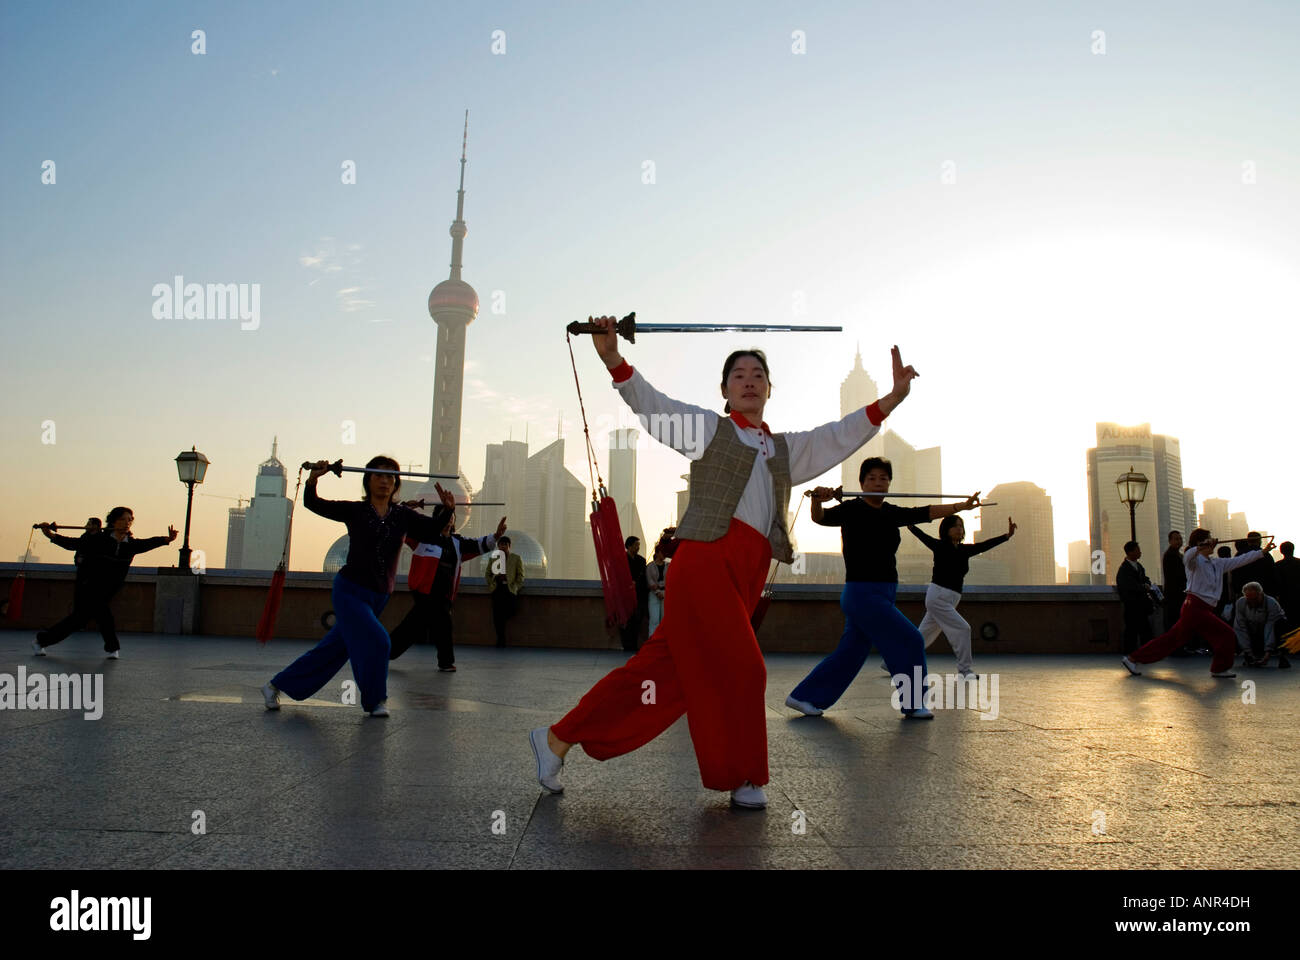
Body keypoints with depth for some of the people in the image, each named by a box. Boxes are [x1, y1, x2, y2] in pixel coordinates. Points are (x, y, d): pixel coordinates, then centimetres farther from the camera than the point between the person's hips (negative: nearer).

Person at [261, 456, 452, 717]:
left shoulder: (403, 515, 3)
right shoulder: (355, 511, -3)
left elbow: (432, 529, -8)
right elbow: (313, 504, -5)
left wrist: (446, 508, -28)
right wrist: (313, 478, -24)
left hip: (379, 597, 4)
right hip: (349, 590, -4)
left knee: (333, 649, 12)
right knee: (375, 642, -17)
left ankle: (276, 686, 29)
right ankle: (374, 701, 5)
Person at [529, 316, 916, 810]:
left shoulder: (786, 448, 26)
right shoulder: (708, 426, 11)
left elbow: (841, 436, 22)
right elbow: (649, 402, 2)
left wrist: (892, 398, 11)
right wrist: (613, 358, -14)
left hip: (748, 574, 6)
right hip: (706, 559, -5)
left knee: (665, 670, 4)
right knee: (739, 670, -6)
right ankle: (741, 778, 16)